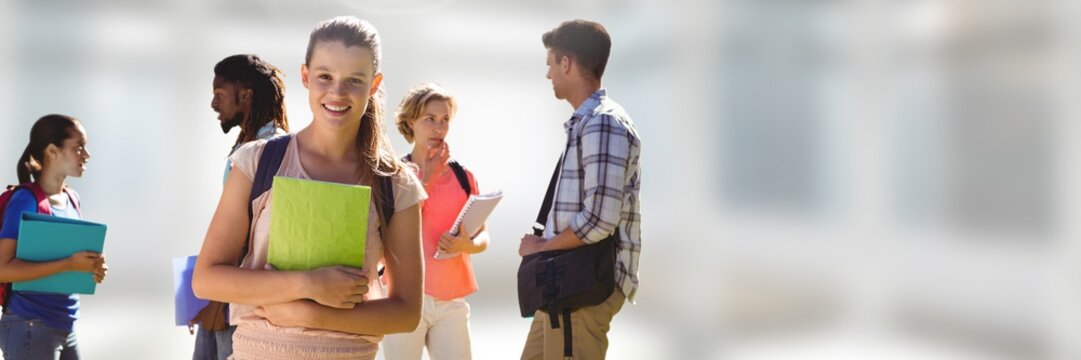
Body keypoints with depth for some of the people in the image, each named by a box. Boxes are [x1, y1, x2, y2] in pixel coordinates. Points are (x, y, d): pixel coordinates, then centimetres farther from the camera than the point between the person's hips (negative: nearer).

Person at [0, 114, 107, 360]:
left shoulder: (71, 199, 8)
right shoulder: (26, 199, -14)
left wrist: (91, 268, -1)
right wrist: (69, 264, -25)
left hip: (66, 326, 7)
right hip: (31, 328, -7)